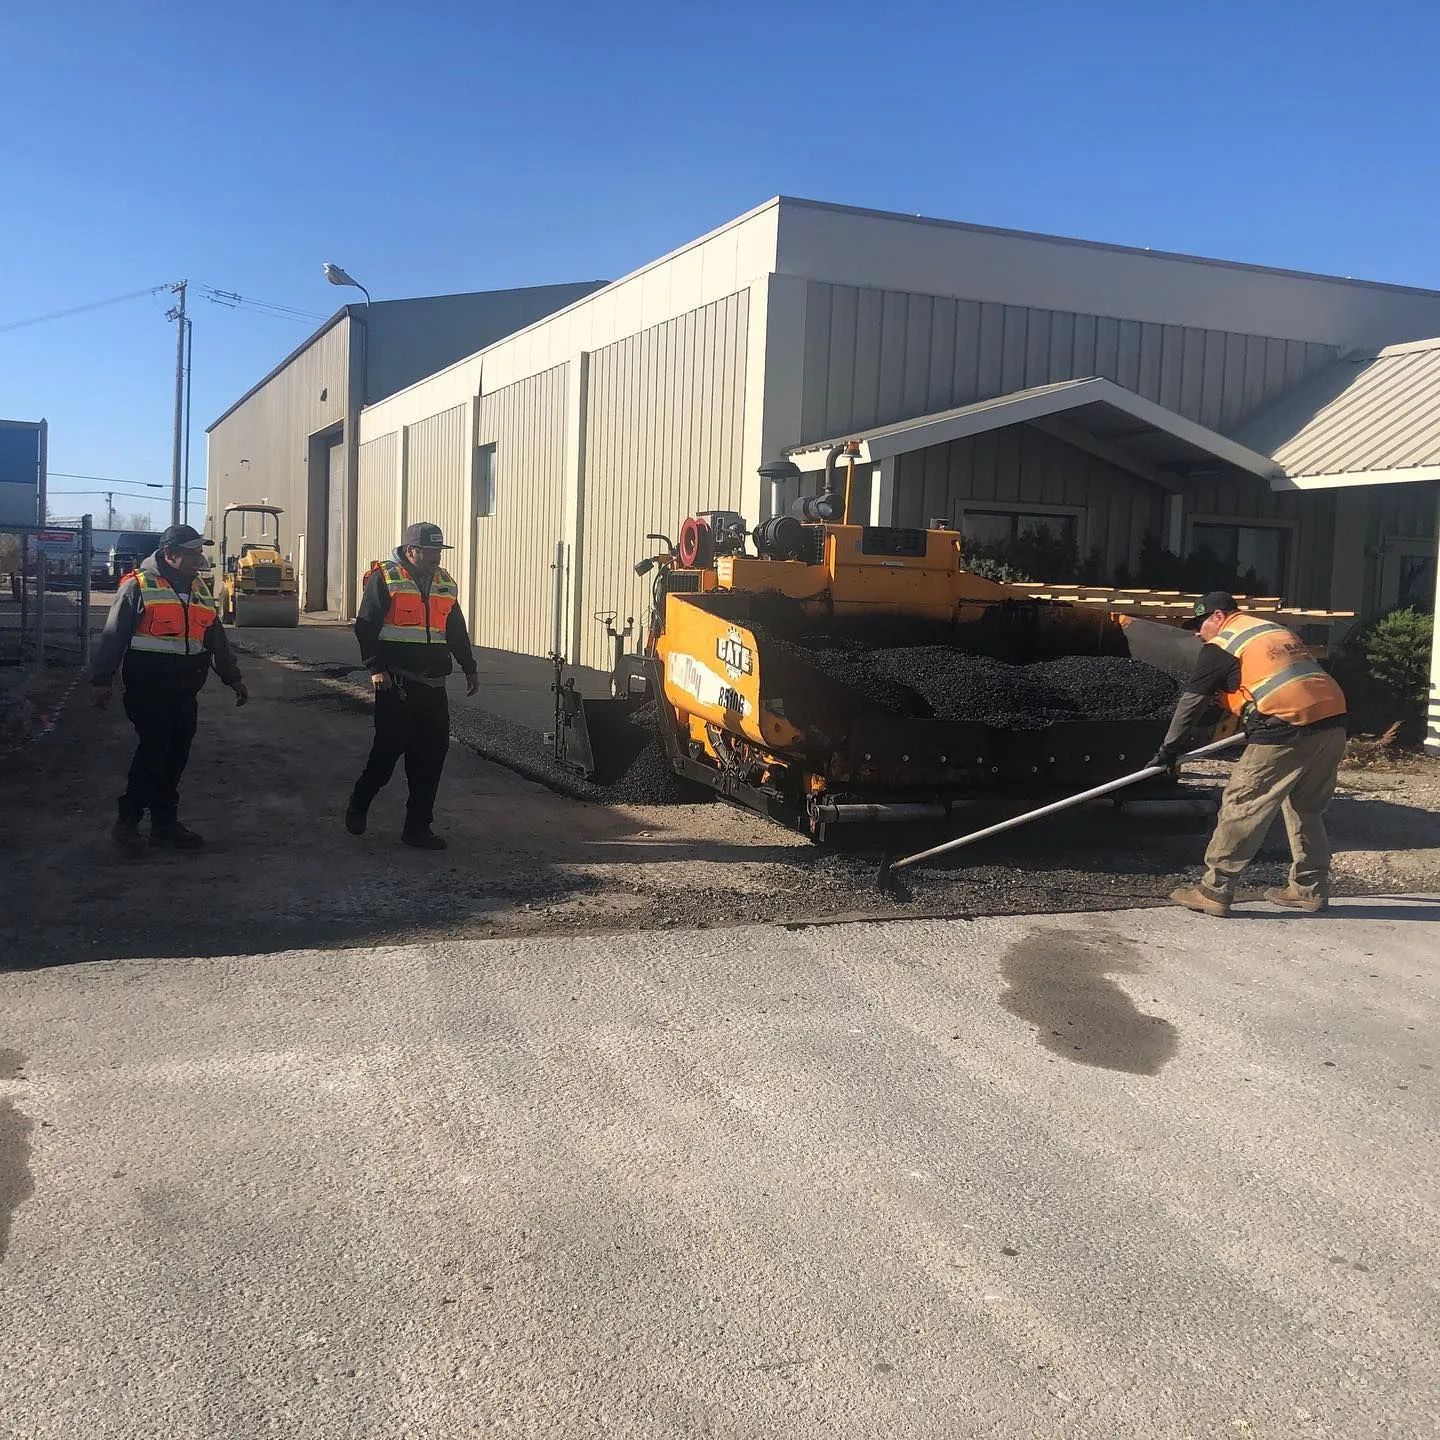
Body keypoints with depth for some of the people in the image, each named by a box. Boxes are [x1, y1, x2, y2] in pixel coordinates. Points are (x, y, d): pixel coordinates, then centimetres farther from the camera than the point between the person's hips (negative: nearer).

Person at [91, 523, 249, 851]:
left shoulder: (199, 588, 15)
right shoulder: (138, 585, -6)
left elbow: (216, 637, 22)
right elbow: (114, 635, -6)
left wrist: (232, 677, 22)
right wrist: (102, 680, -9)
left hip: (185, 690, 6)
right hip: (148, 688, -6)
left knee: (177, 755, 7)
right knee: (153, 751, -10)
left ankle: (166, 823, 16)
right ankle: (127, 821, 2)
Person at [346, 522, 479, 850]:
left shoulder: (446, 584, 16)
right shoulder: (384, 579, -3)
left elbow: (457, 631, 24)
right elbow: (365, 626, -7)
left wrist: (469, 668, 21)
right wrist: (376, 668, -15)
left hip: (433, 686, 6)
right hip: (396, 684, -6)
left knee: (432, 755, 2)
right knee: (388, 749, -1)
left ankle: (418, 826, 10)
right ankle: (357, 807, 24)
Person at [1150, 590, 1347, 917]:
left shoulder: (1220, 646, 4)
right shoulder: (1278, 630, 27)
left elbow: (1192, 702, 8)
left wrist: (1170, 749, 18)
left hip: (1286, 731, -8)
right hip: (1333, 725, 8)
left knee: (1241, 807, 1)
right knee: (1306, 809, 22)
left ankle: (1214, 892, 4)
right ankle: (1309, 888, 27)